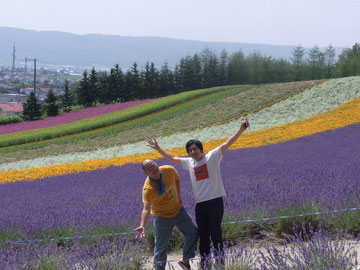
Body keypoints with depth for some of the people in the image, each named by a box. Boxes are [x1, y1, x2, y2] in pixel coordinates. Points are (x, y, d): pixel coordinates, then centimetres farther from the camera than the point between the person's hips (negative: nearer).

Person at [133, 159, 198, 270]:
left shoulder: (169, 170, -19)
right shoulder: (148, 189, -32)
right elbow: (146, 209, -41)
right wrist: (142, 226, -56)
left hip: (178, 210, 5)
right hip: (161, 216, -5)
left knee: (193, 232, 10)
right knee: (161, 246, 0)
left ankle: (185, 261, 25)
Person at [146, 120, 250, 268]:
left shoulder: (212, 156, 0)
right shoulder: (189, 162, 13)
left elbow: (227, 143, -9)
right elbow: (172, 157, 25)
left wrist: (241, 130, -19)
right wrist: (158, 148, 25)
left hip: (215, 201, -5)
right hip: (200, 204, 5)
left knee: (215, 232, -5)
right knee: (203, 234, 8)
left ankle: (220, 260, 4)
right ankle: (204, 262, 17)